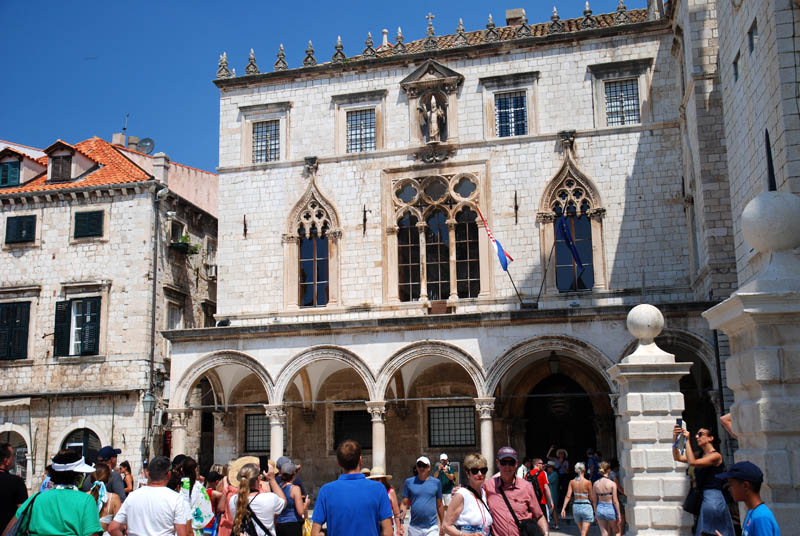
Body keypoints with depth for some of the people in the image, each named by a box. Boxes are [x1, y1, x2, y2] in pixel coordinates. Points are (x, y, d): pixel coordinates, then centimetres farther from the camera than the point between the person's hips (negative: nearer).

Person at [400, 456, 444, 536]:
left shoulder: (436, 482, 4)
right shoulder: (409, 482, 2)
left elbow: (439, 505, 10)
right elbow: (404, 504, 1)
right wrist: (401, 518, -18)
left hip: (432, 528, -1)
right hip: (414, 528, 1)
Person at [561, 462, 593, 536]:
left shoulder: (572, 482, 0)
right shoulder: (588, 482, -10)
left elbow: (568, 496, -6)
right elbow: (591, 498, -2)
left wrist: (563, 508, -7)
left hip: (576, 507, 4)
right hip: (586, 506, -4)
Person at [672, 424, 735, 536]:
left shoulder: (716, 456, -8)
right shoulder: (700, 456, 16)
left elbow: (692, 462, -20)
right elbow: (677, 457, 15)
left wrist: (687, 440, -16)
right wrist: (675, 438, 3)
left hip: (713, 498, -8)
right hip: (703, 499, 8)